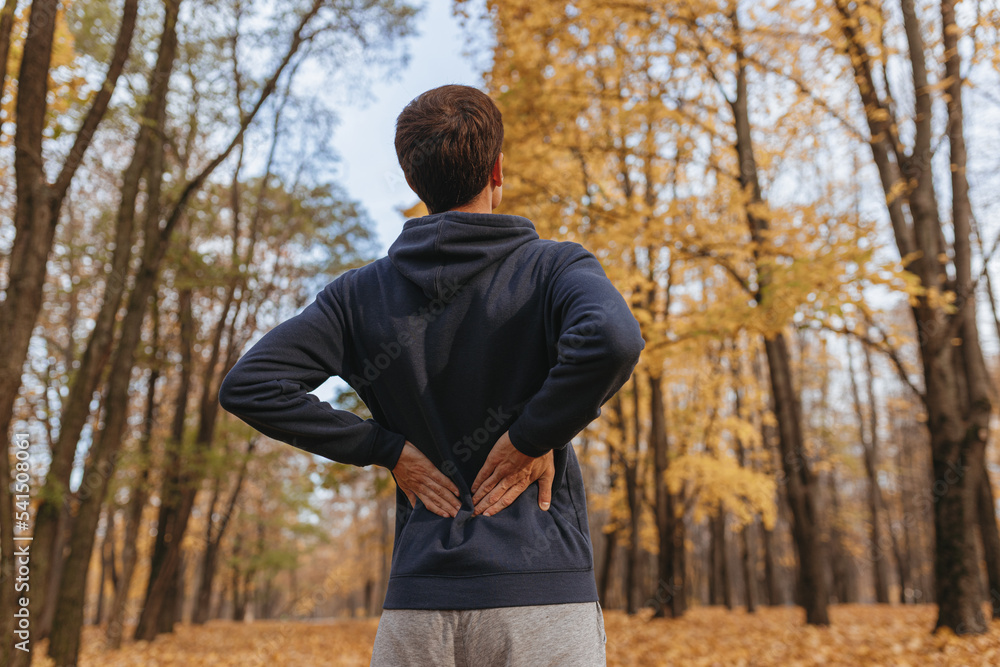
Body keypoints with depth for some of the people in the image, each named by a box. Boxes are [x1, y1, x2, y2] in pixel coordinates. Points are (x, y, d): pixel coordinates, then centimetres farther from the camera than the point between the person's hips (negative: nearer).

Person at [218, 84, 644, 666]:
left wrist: (387, 446, 2)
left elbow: (248, 386, 0)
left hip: (419, 602, 3)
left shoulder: (362, 294, 7)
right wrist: (534, 436, -10)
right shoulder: (555, 267, -2)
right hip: (543, 595, -2)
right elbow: (611, 338, -24)